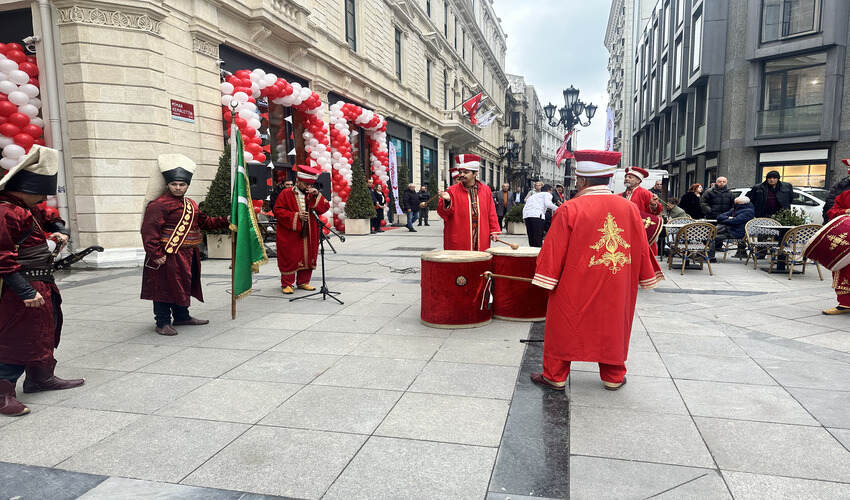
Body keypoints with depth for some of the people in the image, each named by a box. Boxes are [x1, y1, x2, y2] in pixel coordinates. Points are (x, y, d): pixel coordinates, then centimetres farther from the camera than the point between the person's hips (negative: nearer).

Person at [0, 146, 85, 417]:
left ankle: (41, 378, 36)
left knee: (46, 331, 21)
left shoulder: (29, 209, 12)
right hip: (24, 287, -11)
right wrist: (26, 292, -26)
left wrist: (60, 231, 8)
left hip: (43, 284, 11)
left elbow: (51, 219, 33)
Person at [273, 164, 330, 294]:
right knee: (290, 258, 0)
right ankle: (287, 283, 10)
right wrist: (296, 215, -15)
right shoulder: (286, 194, -2)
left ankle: (303, 282, 19)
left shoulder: (313, 194, 10)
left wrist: (317, 195, -12)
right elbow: (278, 211, -7)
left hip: (309, 235, 4)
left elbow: (325, 208, 1)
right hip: (290, 235, -4)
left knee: (307, 257, 7)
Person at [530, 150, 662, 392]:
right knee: (612, 327, 19)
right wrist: (646, 278, 18)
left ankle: (555, 376, 20)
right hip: (617, 290, 4)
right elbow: (641, 247, 6)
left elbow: (554, 249, -11)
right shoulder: (630, 208, -2)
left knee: (563, 327, 11)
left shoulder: (570, 209, -15)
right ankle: (613, 377, 31)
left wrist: (545, 278, -2)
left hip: (575, 289, -4)